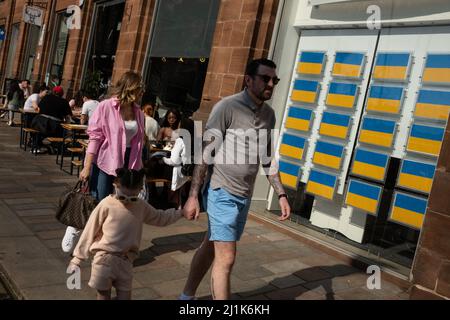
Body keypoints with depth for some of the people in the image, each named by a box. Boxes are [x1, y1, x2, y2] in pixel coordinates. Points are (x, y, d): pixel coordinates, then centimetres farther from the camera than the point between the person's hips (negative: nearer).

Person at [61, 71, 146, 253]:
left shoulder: (138, 113, 4)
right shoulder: (106, 107, -10)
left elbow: (138, 142, 7)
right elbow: (95, 137, -12)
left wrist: (137, 168, 8)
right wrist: (87, 167, -14)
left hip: (126, 166, 5)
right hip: (104, 163, -5)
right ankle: (74, 228, 31)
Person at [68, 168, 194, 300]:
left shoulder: (141, 206, 0)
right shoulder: (107, 205, -13)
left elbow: (160, 217, 18)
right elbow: (89, 232, -6)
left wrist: (181, 212, 11)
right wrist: (77, 259, -3)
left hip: (125, 260, 3)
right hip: (104, 258, -3)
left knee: (125, 294, 9)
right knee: (103, 294, 7)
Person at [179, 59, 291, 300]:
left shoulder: (268, 114, 7)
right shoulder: (227, 107, -13)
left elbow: (267, 159, 15)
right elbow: (205, 152, -13)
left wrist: (281, 194, 9)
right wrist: (193, 195, -16)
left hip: (245, 196, 7)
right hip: (222, 193, -6)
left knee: (210, 248, 18)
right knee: (226, 258, -6)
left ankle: (187, 296, 36)